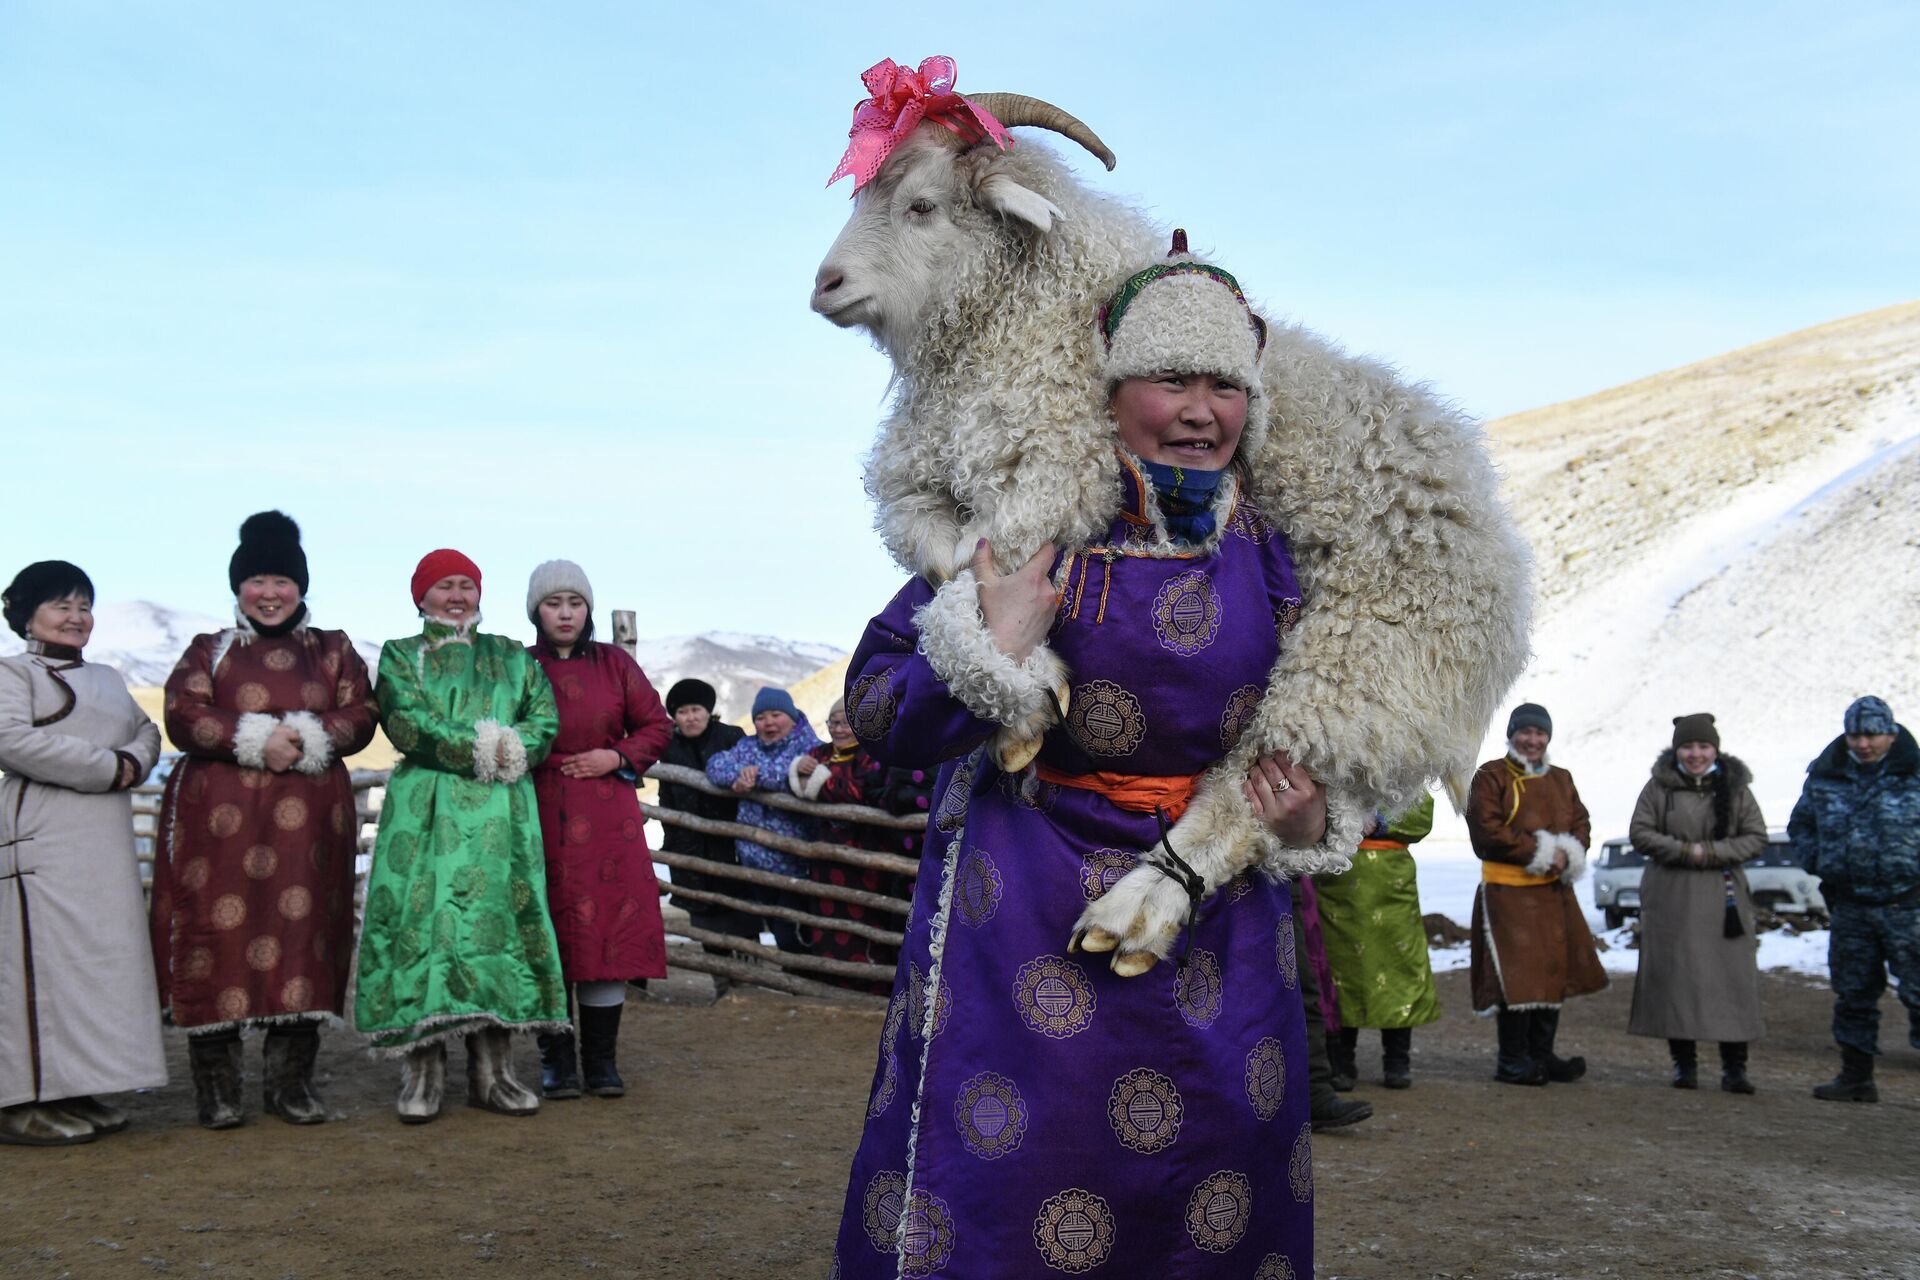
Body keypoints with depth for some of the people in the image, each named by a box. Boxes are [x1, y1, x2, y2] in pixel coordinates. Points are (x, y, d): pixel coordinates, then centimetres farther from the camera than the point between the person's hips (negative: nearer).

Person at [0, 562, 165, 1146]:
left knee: (106, 955, 6)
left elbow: (146, 731, 19)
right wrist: (105, 767, -13)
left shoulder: (108, 678, 24)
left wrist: (133, 762, -5)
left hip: (106, 842, 8)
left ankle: (77, 1092, 14)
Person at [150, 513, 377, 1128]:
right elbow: (184, 718, -2)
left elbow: (360, 719, 4)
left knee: (304, 928, -1)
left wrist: (307, 739, -14)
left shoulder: (333, 651, 16)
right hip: (220, 816, -1)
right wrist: (256, 740, -14)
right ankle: (216, 1085, 4)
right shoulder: (209, 651, 13)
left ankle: (290, 1080, 9)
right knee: (220, 931, -5)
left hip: (310, 817, 1)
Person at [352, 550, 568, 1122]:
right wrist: (483, 748, -10)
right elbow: (408, 726, -5)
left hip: (501, 813, 2)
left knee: (499, 921, -1)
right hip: (425, 811, -2)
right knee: (423, 921, -8)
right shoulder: (399, 656, 11)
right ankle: (422, 1075, -2)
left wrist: (508, 752, -12)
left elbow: (545, 721, 6)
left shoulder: (511, 657, 19)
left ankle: (492, 1073, 5)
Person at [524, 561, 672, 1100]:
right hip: (539, 819, -1)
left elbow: (657, 725, 11)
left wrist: (618, 757, -3)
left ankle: (601, 1060, 8)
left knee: (609, 928, -1)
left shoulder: (615, 664, 9)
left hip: (607, 818, 1)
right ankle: (556, 1060, 9)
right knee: (548, 934, -1)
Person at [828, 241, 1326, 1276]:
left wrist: (1309, 823, -3)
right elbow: (872, 713, -11)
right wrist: (991, 653, -26)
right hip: (1029, 939, -4)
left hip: (1222, 945, 4)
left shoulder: (1271, 555, 2)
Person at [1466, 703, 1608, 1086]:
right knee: (1517, 974, -9)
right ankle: (1511, 1061, -1)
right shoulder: (1491, 777, -4)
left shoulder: (1562, 780, 16)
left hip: (1555, 893, 6)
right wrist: (1539, 852, -15)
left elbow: (1581, 824, 13)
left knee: (1554, 970, 7)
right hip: (1508, 893, -6)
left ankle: (1542, 1054, 17)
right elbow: (1486, 833, -13)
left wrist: (1567, 854, -10)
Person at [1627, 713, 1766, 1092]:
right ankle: (1684, 1062, 12)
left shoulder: (1735, 787, 4)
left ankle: (1734, 1066, 4)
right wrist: (1684, 851, -15)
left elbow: (1756, 837, 3)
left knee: (1733, 977, -3)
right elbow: (1640, 833, -1)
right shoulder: (1660, 786, 1)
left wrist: (1712, 852, -12)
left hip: (1723, 896, 1)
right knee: (1674, 976, 1)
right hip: (1671, 897, -1)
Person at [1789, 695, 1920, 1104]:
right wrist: (1818, 861, 6)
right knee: (1852, 993, 11)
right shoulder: (1824, 776, 6)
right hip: (1849, 908, 4)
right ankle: (1856, 1077, 21)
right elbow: (1800, 824, 21)